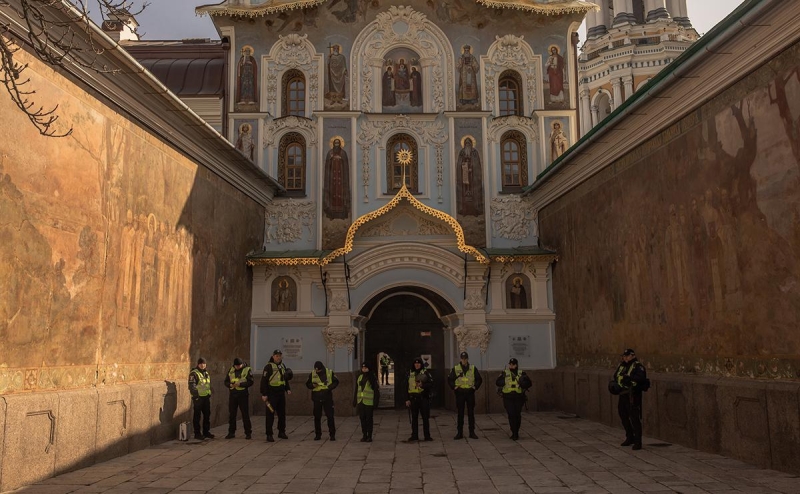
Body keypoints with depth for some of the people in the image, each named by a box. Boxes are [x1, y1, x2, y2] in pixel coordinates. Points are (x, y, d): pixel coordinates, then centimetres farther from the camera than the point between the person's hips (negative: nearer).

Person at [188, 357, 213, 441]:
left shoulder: (206, 373, 16)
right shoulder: (194, 373, -9)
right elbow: (192, 386, -16)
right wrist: (196, 395, -22)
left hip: (206, 397, 8)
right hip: (198, 398, -8)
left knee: (207, 415, 12)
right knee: (197, 416, -1)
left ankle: (206, 431, 22)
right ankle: (197, 433, 6)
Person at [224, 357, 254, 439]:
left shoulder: (247, 370, -5)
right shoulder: (231, 370, 9)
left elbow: (250, 382, -13)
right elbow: (226, 381, 10)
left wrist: (240, 384, -24)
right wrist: (230, 385, -12)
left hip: (243, 395, -4)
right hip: (233, 395, 4)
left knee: (245, 414, 0)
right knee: (231, 414, 9)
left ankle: (248, 433, 8)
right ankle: (231, 433, 19)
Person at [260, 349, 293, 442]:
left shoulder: (283, 366, 12)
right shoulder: (269, 366, -11)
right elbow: (264, 380, -15)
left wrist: (288, 389, 11)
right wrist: (264, 394, -19)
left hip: (281, 393, 7)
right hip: (272, 393, -7)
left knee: (282, 413, 15)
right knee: (270, 414, -4)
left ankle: (281, 432, 28)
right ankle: (269, 435, 0)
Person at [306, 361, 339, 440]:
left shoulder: (330, 373, -3)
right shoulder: (312, 374, 1)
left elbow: (336, 382, 7)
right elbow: (307, 384, 8)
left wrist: (330, 387, -11)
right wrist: (312, 385, -14)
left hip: (327, 397, -2)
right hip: (317, 398, 2)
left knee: (330, 416, -3)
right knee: (317, 417, 7)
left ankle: (332, 434, 5)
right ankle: (318, 434, 19)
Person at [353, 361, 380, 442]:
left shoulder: (373, 377, -5)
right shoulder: (359, 377, 12)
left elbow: (377, 390, -5)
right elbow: (356, 390, 17)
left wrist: (376, 402, -10)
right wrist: (354, 401, 14)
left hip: (369, 402, -5)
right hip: (360, 402, 5)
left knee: (369, 419, 1)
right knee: (362, 419, 8)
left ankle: (369, 436, 9)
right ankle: (364, 435, 17)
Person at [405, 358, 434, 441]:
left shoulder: (426, 373, 3)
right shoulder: (409, 374, 9)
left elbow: (431, 384, -2)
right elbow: (406, 387, 11)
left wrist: (422, 385, -17)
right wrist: (407, 399, 5)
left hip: (423, 397, -2)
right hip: (413, 398, 2)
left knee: (425, 417, 0)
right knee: (414, 418, 7)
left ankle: (427, 436, 6)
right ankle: (414, 435, 14)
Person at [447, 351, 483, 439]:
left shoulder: (473, 368, 5)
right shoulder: (455, 368, 2)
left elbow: (479, 379, 12)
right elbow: (449, 379, 8)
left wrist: (475, 387, 0)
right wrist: (454, 387, -4)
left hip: (470, 393, 1)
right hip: (460, 393, -1)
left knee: (471, 413, 4)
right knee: (460, 414, 3)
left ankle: (472, 432, 12)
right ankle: (459, 433, 10)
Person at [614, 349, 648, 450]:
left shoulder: (637, 366, -11)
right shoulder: (621, 365, 12)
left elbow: (642, 377, -27)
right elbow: (616, 376, 22)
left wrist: (629, 378, -31)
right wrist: (615, 384, 4)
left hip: (633, 395, -8)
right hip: (623, 395, 8)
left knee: (634, 418, -7)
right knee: (623, 416, 17)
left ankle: (638, 442, 1)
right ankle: (630, 438, 33)